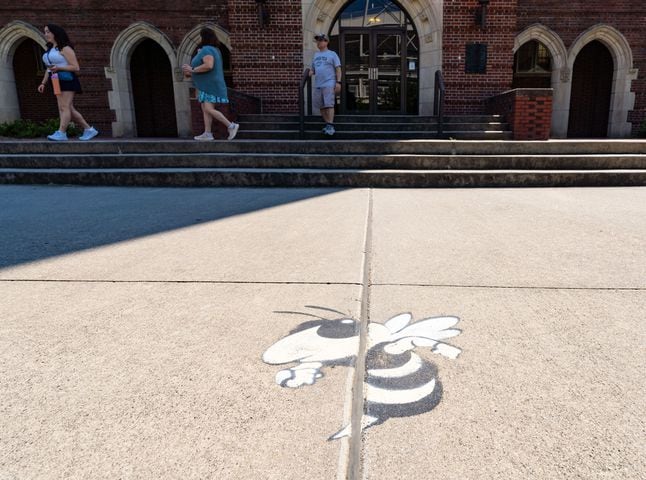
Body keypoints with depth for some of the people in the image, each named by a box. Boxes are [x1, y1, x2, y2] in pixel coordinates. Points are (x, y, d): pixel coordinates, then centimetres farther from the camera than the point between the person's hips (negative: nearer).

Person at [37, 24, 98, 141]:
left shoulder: (65, 49, -7)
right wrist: (43, 83, 11)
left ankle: (61, 133, -20)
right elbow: (49, 69, 20)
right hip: (58, 82, 9)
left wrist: (58, 68, -22)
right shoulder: (49, 50, 19)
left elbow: (76, 67, -13)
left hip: (68, 80, -9)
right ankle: (89, 130, 11)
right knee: (69, 109, 6)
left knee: (65, 107, -15)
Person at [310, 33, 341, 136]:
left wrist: (338, 82, -11)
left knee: (329, 105, -13)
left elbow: (338, 69, -2)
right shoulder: (316, 55, 19)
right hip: (318, 85, 6)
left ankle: (330, 126, -14)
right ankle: (327, 124, 16)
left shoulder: (332, 54, 3)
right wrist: (311, 73, 1)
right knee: (321, 106, 7)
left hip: (329, 84, -6)